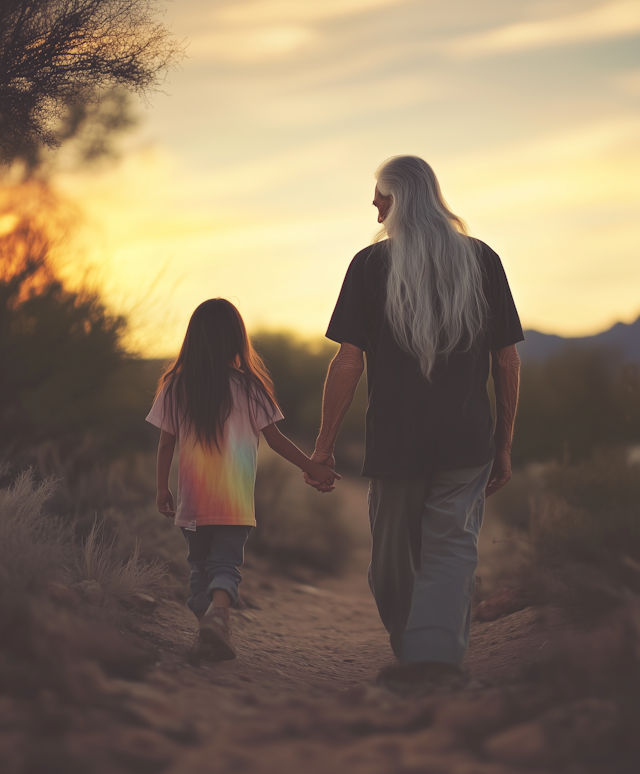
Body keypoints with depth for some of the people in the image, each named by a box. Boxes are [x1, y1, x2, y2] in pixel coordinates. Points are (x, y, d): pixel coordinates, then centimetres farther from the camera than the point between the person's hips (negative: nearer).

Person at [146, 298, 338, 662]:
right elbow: (275, 438, -2)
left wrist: (162, 488, 16)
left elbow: (166, 443, 4)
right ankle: (217, 612, -28)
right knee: (227, 563, -2)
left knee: (201, 566, 17)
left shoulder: (176, 386, 1)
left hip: (193, 501, 3)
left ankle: (208, 627, 17)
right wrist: (313, 467, 7)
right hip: (235, 502, -2)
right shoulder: (248, 386, -5)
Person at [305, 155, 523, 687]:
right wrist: (504, 444, 13)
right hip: (467, 443, 1)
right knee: (452, 548, 1)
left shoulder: (371, 264, -2)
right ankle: (437, 653, -17)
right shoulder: (482, 260, 5)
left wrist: (325, 444, 1)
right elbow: (508, 361, 5)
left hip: (395, 441, -1)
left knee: (395, 558, 14)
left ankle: (408, 651, 28)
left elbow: (348, 361, -5)